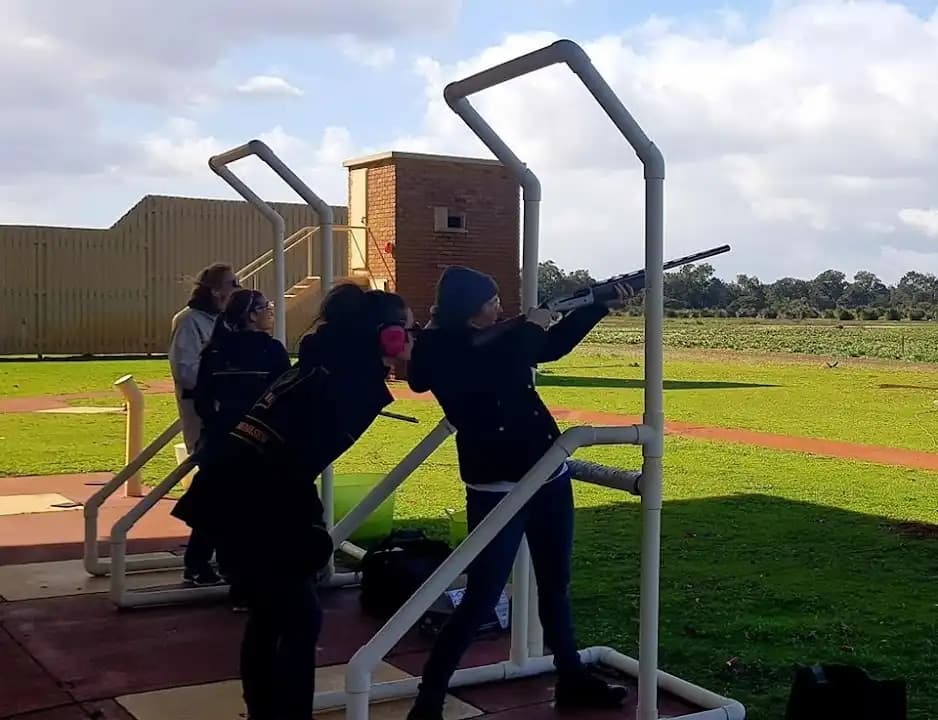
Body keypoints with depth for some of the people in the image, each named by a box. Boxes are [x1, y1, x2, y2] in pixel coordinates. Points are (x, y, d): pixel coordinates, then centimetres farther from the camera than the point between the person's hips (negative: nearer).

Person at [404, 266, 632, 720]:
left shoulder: (499, 337, 7)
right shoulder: (440, 351, -13)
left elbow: (554, 346, 20)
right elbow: (491, 371, -29)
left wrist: (601, 305, 12)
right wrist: (531, 326, -17)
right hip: (496, 488, -7)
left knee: (555, 584, 18)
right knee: (482, 598, -6)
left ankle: (571, 680, 33)